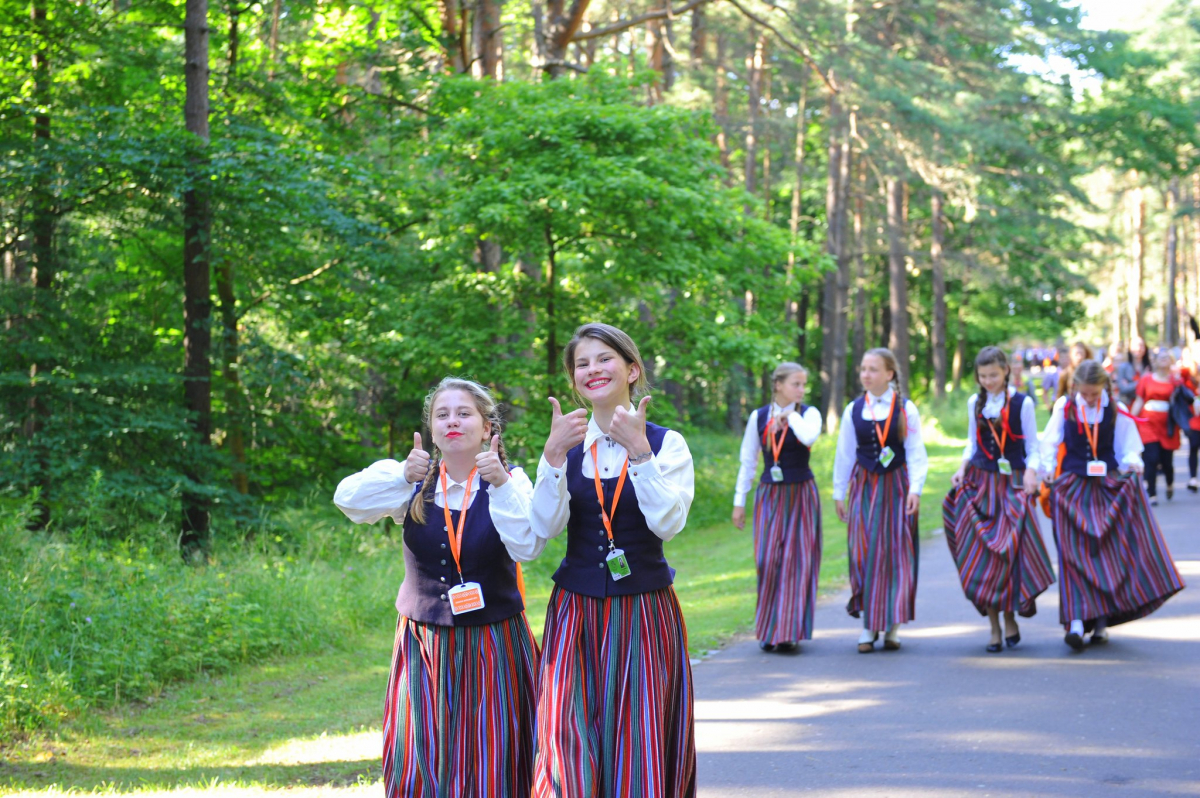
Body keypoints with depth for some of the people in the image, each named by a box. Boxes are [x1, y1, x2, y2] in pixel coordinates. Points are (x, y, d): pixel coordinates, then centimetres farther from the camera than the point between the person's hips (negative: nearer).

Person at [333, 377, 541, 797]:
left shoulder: (510, 481, -2)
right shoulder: (415, 483, 3)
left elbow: (527, 546, -18)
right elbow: (348, 501, -12)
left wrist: (501, 484, -27)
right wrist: (402, 475, -25)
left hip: (493, 646, -2)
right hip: (424, 644, 2)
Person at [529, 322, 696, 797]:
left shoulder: (666, 444, -1)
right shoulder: (567, 445, 5)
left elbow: (668, 524, -16)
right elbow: (545, 527, -8)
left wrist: (638, 451, -22)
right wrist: (554, 454, -19)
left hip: (645, 616, -2)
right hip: (576, 615, 2)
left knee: (641, 752, 1)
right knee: (568, 748, -4)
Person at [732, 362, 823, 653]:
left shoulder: (809, 413, -1)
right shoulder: (758, 417, 4)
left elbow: (809, 436, -26)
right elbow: (748, 461, 9)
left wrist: (791, 415, -11)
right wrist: (740, 501, 8)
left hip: (801, 494, -1)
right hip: (770, 495, 1)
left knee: (798, 559, -4)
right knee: (768, 560, -4)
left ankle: (789, 631, 1)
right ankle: (768, 630, 9)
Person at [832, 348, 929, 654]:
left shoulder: (905, 409, -2)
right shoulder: (853, 410, 5)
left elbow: (916, 453, -4)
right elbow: (844, 454, 10)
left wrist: (915, 488, -14)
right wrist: (839, 493, 10)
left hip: (896, 486, -2)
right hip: (864, 487, 2)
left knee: (897, 553, -1)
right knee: (863, 552, -4)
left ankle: (893, 626, 8)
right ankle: (868, 625, 3)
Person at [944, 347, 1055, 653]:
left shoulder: (1022, 403, -3)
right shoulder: (975, 403, 8)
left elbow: (1033, 447, 0)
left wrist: (1031, 472, -18)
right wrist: (963, 468, 2)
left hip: (1012, 484, -3)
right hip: (980, 483, 3)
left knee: (1012, 551, -7)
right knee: (982, 554, -3)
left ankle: (1009, 618, 13)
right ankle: (994, 627, 3)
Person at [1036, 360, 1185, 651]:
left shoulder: (1117, 411, 0)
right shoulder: (1064, 408, 1)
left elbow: (1129, 448, 4)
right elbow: (1049, 443, 2)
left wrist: (1132, 464, -16)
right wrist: (1046, 470, -14)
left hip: (1109, 485, 1)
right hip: (1073, 488, -1)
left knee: (1109, 552, 0)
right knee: (1075, 553, -10)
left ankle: (1101, 620, 9)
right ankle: (1076, 620, -18)